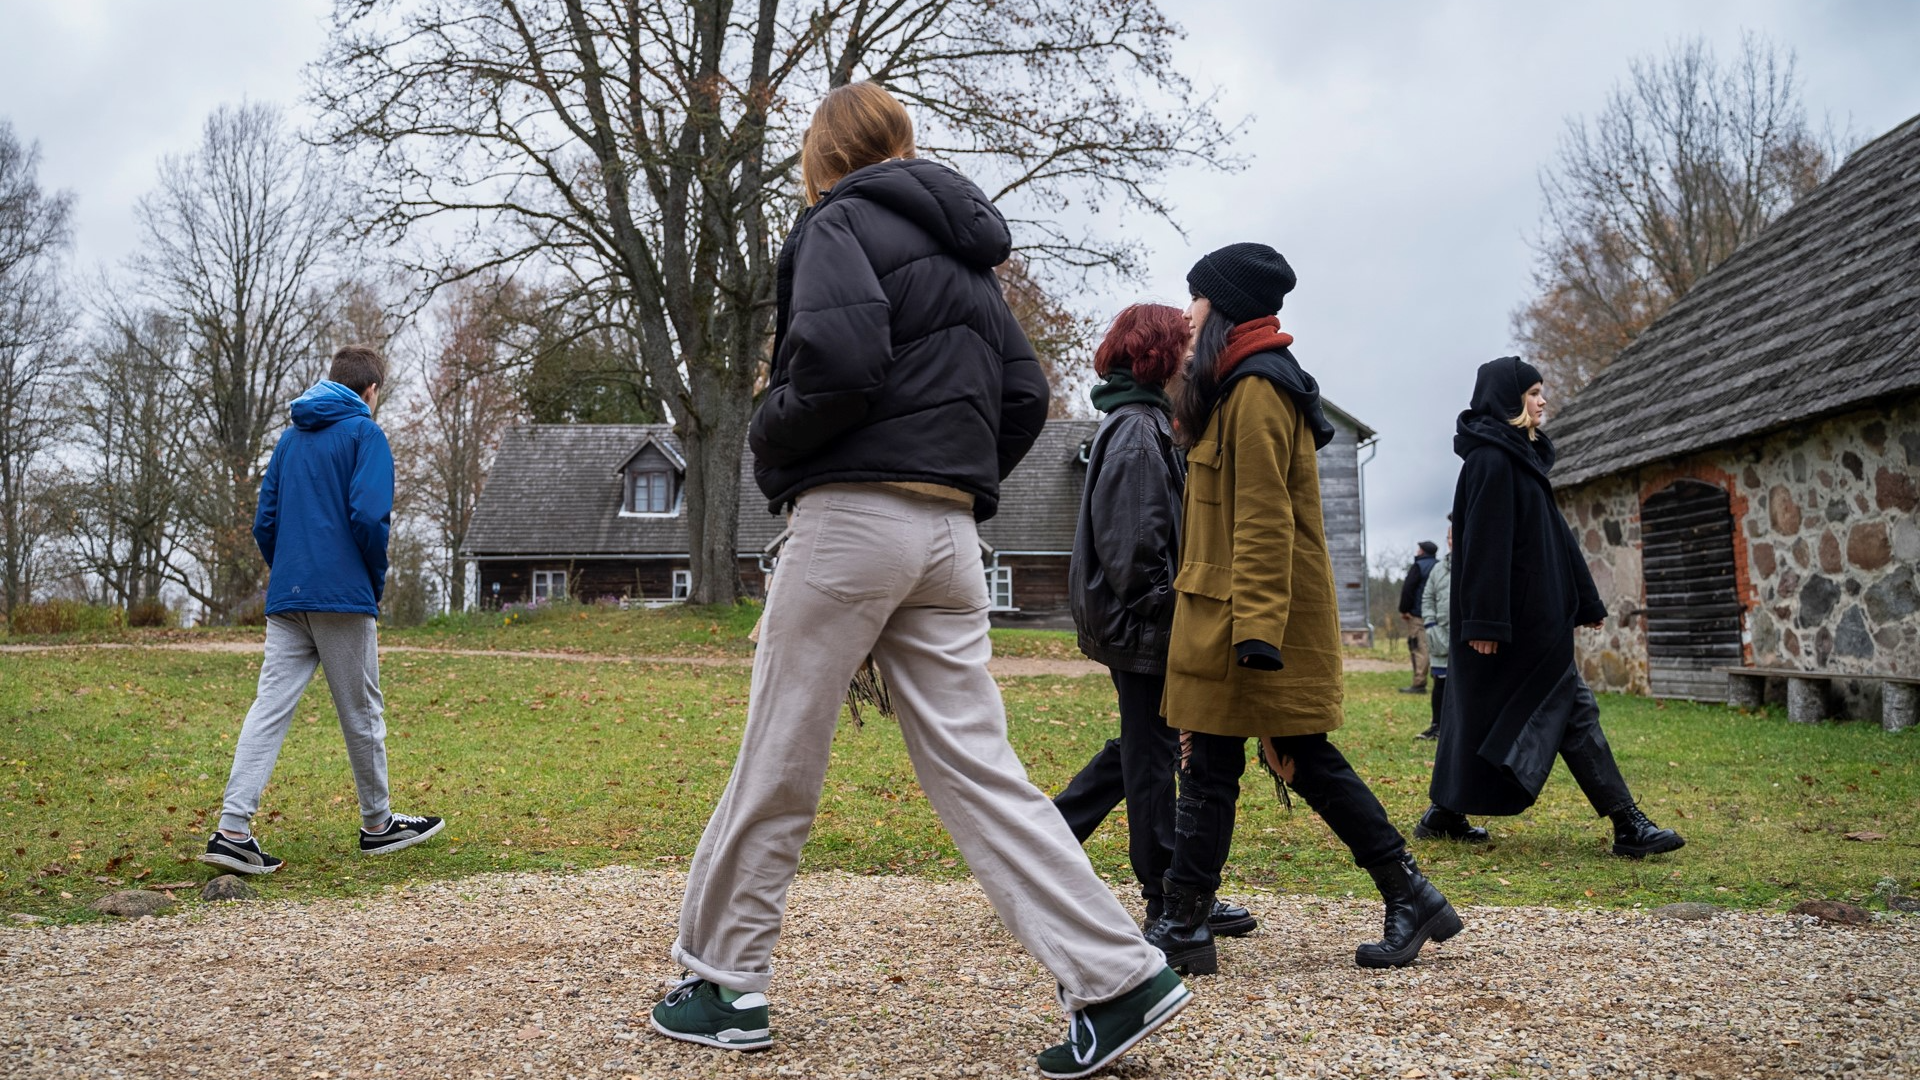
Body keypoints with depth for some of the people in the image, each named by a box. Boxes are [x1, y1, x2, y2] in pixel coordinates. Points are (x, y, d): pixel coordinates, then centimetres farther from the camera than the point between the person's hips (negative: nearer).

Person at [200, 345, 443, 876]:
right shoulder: (364, 433, -4)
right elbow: (368, 515, -16)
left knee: (269, 708, 0)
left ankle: (233, 830, -8)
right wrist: (377, 581, -3)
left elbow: (264, 521, 14)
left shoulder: (291, 437, 17)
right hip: (344, 596, -6)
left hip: (286, 600, 6)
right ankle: (377, 825, 18)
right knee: (362, 714, 6)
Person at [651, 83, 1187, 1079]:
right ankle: (1120, 975, 0)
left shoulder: (840, 221, -1)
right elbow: (1025, 398, 17)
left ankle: (721, 981, 16)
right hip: (950, 534, 7)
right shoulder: (964, 253, 23)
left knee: (777, 766, 4)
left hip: (852, 514, -7)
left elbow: (840, 361, -19)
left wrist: (767, 445, -3)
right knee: (973, 764, 5)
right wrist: (964, 486, 17)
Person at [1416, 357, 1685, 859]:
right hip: (1521, 617, -10)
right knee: (1571, 709, -6)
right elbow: (1486, 543, -20)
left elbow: (1552, 534, 20)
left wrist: (1585, 600, 21)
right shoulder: (1492, 460, -14)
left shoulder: (1519, 456, 17)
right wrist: (1485, 622, -24)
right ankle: (1627, 824, -2)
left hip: (1532, 614, 10)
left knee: (1484, 716, 11)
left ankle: (1446, 814, 16)